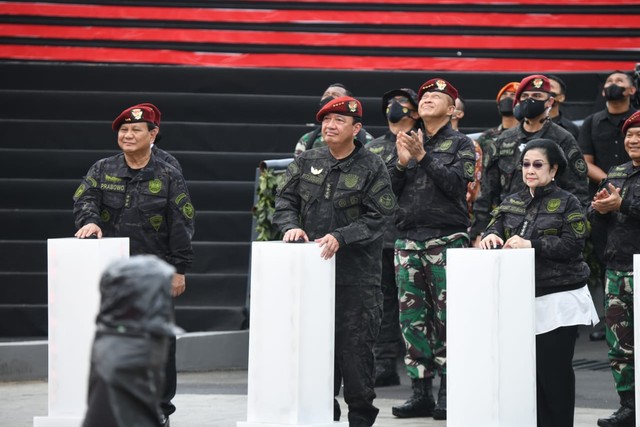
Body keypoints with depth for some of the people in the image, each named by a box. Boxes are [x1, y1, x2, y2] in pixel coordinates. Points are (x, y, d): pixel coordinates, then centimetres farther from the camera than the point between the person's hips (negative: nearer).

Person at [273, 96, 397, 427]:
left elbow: (378, 216, -8)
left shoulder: (371, 167, -3)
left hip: (356, 277, -4)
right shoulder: (306, 162, 10)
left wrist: (341, 237, -19)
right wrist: (291, 225, -8)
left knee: (355, 345, -4)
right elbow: (285, 198, 13)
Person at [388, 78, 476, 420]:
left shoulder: (461, 144, 5)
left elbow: (455, 182, -11)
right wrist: (401, 162, -6)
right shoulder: (407, 142, 17)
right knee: (412, 316, 1)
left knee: (447, 317, -5)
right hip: (408, 240, 4)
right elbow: (389, 190, 11)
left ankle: (448, 394, -1)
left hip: (447, 238, -4)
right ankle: (420, 394, 5)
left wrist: (423, 156, -15)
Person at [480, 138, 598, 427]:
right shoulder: (511, 203, 14)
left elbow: (573, 244, -11)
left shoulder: (567, 203, -2)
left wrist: (531, 244, -19)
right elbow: (494, 228, 6)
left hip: (558, 300, -5)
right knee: (532, 371, 5)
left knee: (554, 371, -4)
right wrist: (490, 236, -19)